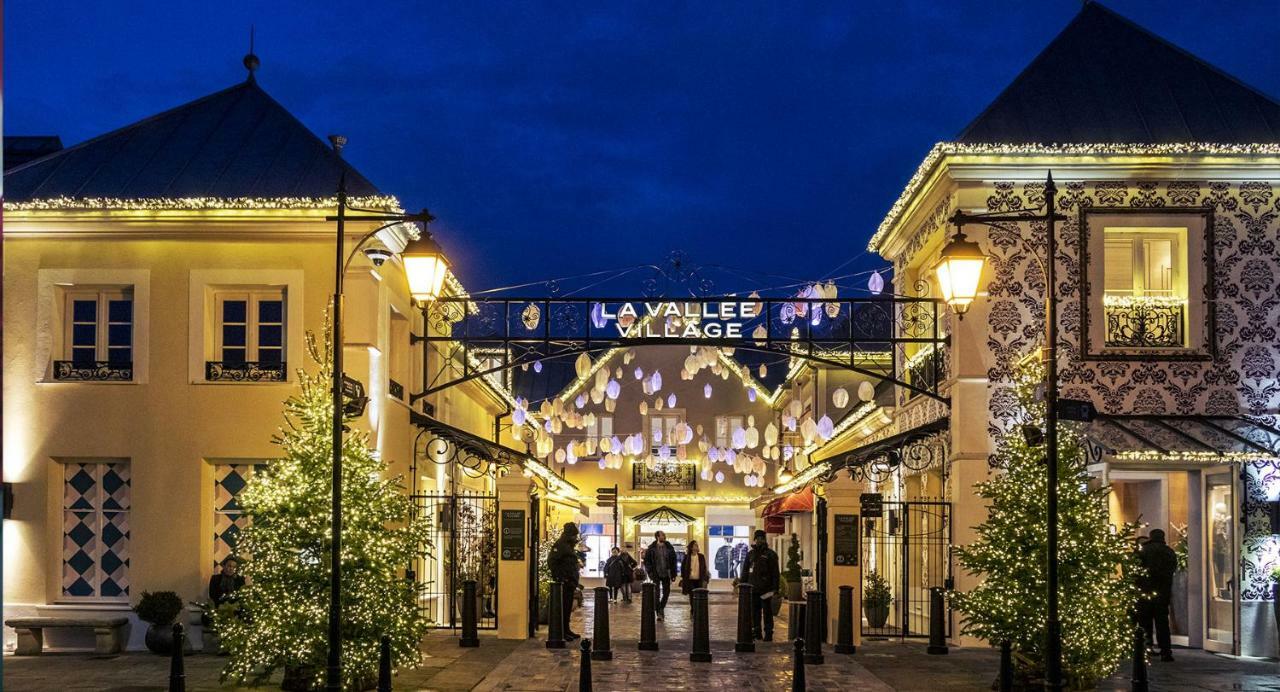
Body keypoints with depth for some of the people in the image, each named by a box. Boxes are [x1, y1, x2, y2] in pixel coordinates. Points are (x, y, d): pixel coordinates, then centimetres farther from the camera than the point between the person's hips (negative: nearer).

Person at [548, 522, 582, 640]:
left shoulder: (569, 546, 18)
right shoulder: (560, 545, -12)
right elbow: (551, 561, -19)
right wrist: (558, 577, -19)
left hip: (570, 582, 10)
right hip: (564, 582, -10)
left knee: (568, 607, 13)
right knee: (563, 607, -7)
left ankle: (566, 630, 20)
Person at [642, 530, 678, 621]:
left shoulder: (669, 548, 3)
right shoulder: (651, 548, -3)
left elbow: (674, 561, 7)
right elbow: (647, 561, 1)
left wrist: (673, 573, 1)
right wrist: (650, 572, -8)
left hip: (666, 574, 2)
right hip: (656, 574, -2)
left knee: (666, 592, 7)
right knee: (656, 593, -4)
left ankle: (661, 608, 29)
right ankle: (659, 613, 1)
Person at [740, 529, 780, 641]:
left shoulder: (770, 554, 0)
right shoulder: (750, 554, 13)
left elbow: (775, 573, -3)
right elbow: (745, 571, 16)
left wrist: (775, 589, -9)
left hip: (765, 589, -4)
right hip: (753, 589, 4)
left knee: (767, 612, -1)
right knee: (754, 612, 6)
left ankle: (768, 633, 3)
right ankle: (756, 632, 13)